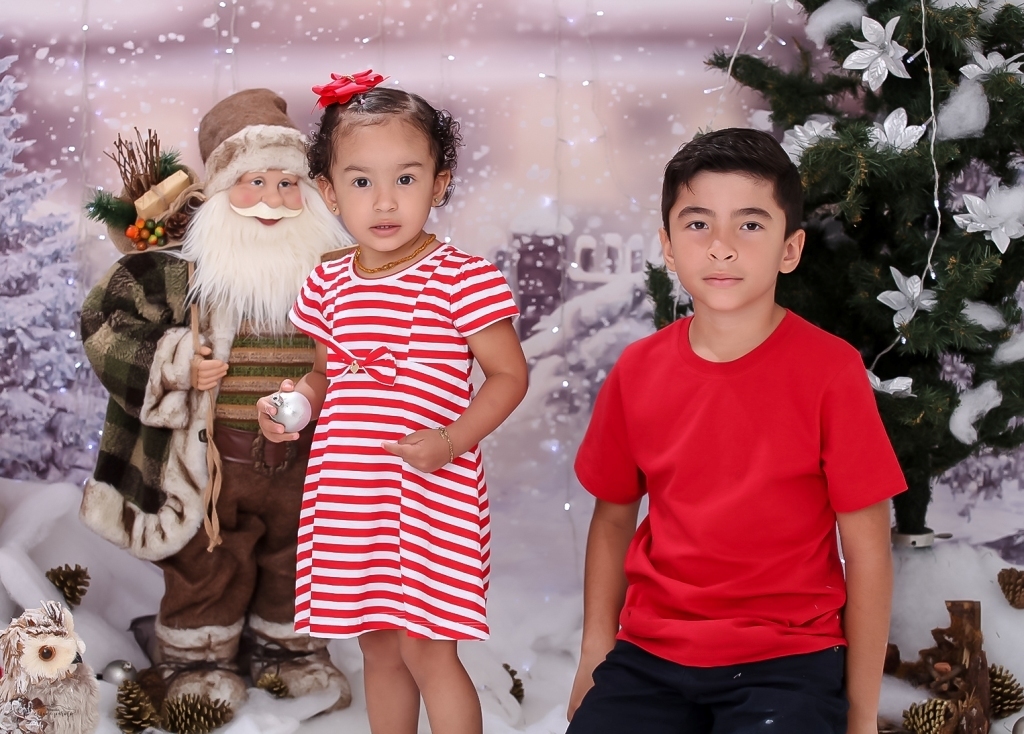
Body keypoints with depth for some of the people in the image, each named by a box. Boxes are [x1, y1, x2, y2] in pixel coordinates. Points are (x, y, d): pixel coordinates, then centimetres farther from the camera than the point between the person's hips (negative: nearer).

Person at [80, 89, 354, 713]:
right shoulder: (179, 268, -12)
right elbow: (106, 322, -10)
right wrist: (175, 365, -19)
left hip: (301, 461, 3)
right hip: (213, 460, -3)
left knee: (293, 556, 18)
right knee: (209, 564, 10)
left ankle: (287, 645, 39)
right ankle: (199, 659, 30)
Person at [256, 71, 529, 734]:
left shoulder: (462, 277, -11)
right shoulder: (329, 284, 7)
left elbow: (509, 374, -8)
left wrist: (452, 440, -20)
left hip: (430, 496, -6)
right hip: (347, 497, 6)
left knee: (426, 648, -3)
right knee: (379, 648, 17)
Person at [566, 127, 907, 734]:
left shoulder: (830, 371, -9)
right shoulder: (637, 372, 1)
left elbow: (868, 549, -6)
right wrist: (596, 652, 6)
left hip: (786, 661, -3)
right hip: (649, 655, 3)